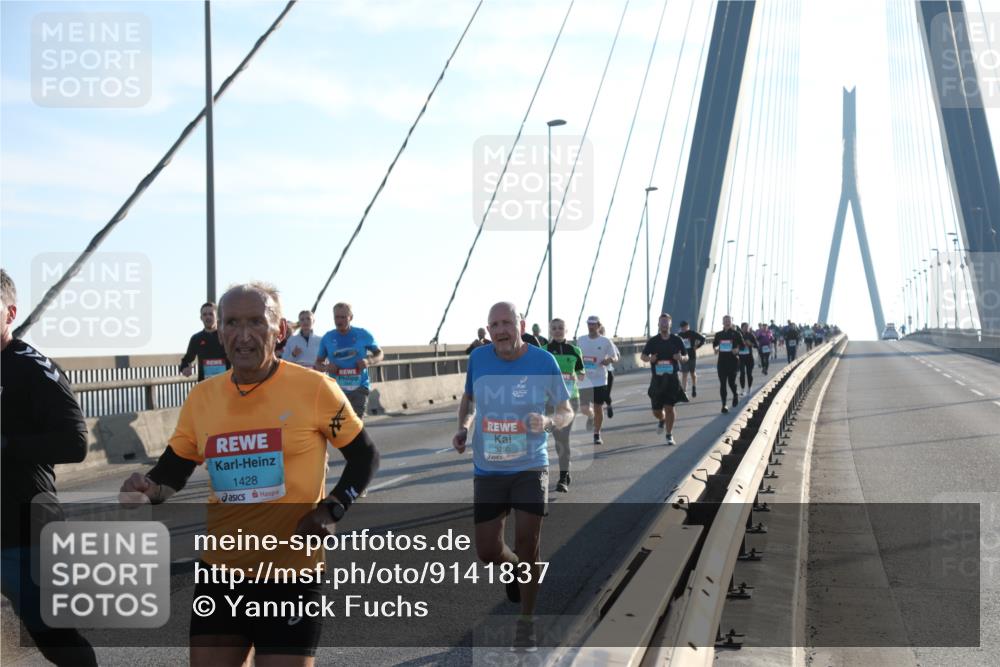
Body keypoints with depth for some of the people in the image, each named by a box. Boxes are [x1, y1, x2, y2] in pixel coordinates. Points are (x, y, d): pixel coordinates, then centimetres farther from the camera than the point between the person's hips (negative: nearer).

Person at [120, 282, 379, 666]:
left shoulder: (314, 389, -8)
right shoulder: (201, 398, 3)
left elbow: (365, 457, 2)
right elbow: (174, 469, 13)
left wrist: (333, 509, -13)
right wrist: (150, 489, -9)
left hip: (291, 572, -4)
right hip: (220, 571, 4)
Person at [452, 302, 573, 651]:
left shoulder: (543, 361, -10)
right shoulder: (478, 358, -4)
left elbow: (567, 412, -1)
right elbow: (468, 399, 15)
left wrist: (549, 422, -23)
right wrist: (463, 427, -5)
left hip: (530, 469, -2)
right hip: (487, 471, 2)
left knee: (527, 547, -4)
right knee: (488, 551, 3)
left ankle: (526, 622, 19)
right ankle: (515, 567, 41)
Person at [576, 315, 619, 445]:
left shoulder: (606, 342, -3)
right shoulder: (581, 341, 6)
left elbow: (615, 357, 1)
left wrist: (609, 360, -19)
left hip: (600, 380, -2)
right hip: (584, 380, 2)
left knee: (598, 408, 2)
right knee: (584, 408, -2)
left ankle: (597, 434, 16)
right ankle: (590, 416, 33)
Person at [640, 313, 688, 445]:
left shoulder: (676, 339, 0)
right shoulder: (653, 341, 1)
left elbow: (686, 357, 7)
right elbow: (643, 356, 8)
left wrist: (681, 358, -17)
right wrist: (650, 359, -16)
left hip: (672, 378, -1)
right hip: (657, 379, 2)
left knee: (669, 407, -8)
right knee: (656, 411, 7)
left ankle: (669, 435, 5)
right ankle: (662, 420, 42)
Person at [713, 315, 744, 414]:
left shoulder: (736, 334, 1)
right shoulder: (718, 334, 8)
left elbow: (742, 345, 3)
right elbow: (714, 344, 19)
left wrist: (737, 349, -17)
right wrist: (715, 349, -3)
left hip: (733, 361, -2)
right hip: (722, 361, 2)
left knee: (731, 382, -2)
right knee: (722, 383, -2)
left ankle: (735, 395, 32)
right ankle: (724, 405, 3)